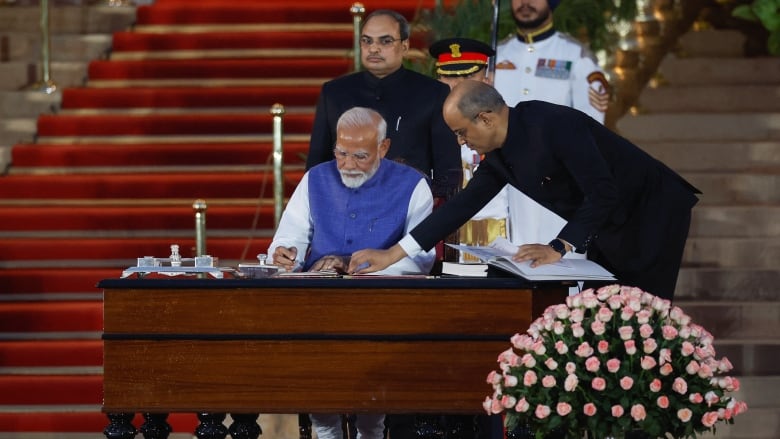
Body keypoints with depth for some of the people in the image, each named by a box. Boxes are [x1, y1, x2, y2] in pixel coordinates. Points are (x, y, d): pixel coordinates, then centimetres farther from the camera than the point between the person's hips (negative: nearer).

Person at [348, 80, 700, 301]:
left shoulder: (553, 124, -27)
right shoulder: (500, 155, 0)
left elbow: (603, 193, -30)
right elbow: (462, 206, 3)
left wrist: (560, 248, -33)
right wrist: (391, 255, -1)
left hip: (652, 212, -8)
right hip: (608, 227, 8)